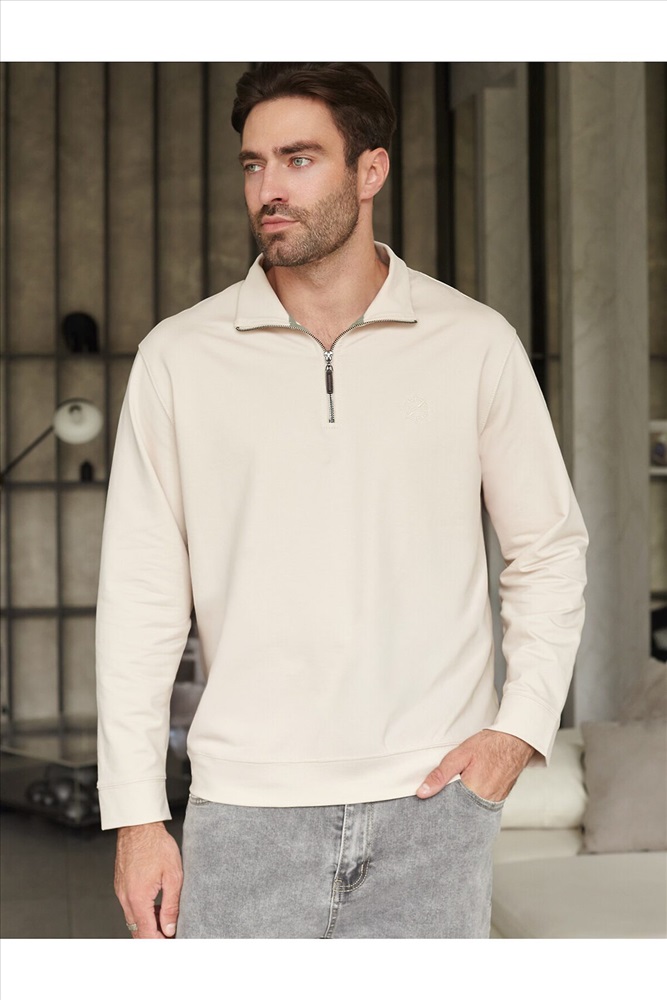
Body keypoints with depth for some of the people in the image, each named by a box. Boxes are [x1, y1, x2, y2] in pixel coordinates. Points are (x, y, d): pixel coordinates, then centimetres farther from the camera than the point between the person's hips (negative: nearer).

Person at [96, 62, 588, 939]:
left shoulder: (476, 346, 3)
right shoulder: (180, 357, 2)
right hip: (245, 811, 0)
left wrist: (522, 726, -2)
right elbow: (141, 591, 2)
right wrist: (136, 814, -1)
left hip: (431, 804, 0)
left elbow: (550, 548, 11)